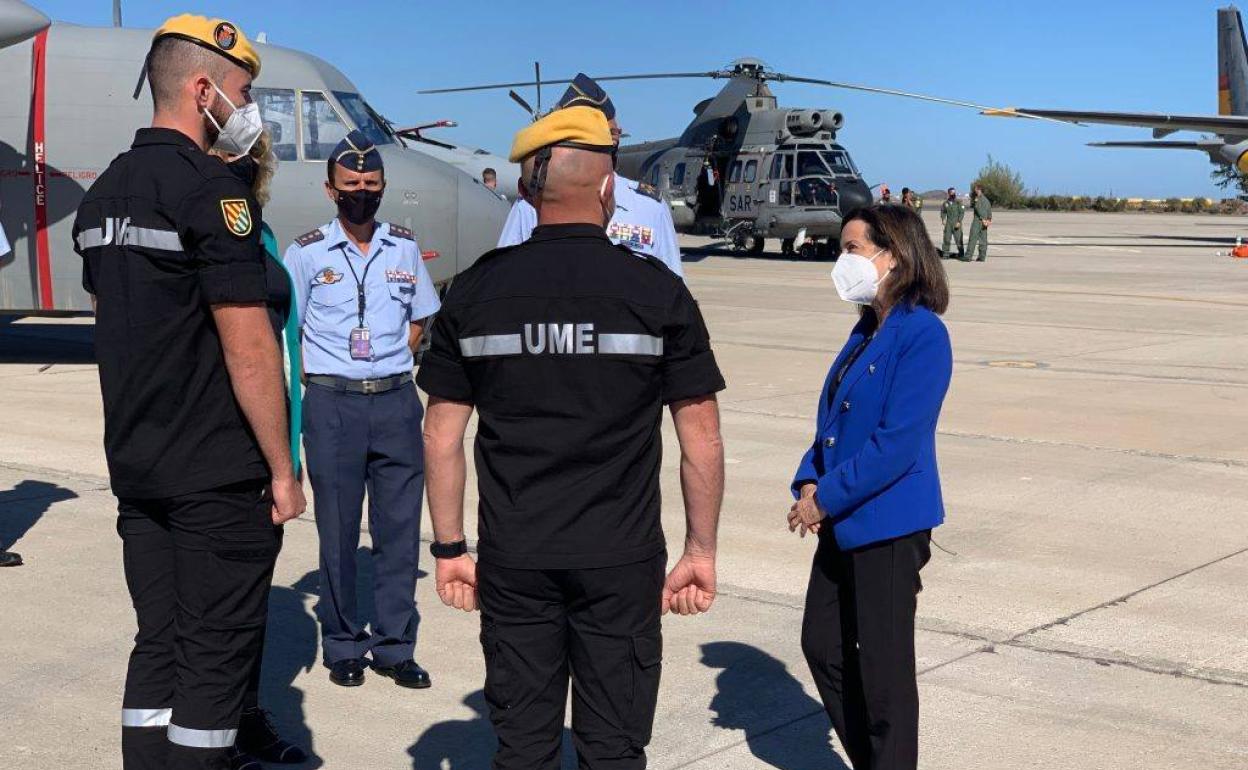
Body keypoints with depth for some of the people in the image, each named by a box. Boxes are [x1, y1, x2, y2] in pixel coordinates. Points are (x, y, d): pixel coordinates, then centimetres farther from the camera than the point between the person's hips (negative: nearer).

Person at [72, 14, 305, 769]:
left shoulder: (102, 194, 12)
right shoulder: (212, 189, -15)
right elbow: (248, 347, -18)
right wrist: (282, 467, -12)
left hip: (136, 466, 8)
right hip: (219, 474, -8)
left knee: (158, 646, 13)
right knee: (217, 656, 0)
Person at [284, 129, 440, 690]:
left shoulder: (404, 247, 9)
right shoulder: (307, 252, 1)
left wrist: (390, 366, 6)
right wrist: (329, 373, -4)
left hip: (396, 400, 3)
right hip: (332, 405, -2)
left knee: (399, 527, 4)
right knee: (337, 532, 4)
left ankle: (394, 646, 14)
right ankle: (343, 646, 15)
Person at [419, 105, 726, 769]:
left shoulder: (476, 291, 0)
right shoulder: (656, 290, -5)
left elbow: (441, 436, 3)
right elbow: (702, 441, -4)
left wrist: (449, 547, 11)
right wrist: (701, 551, 5)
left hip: (512, 560, 2)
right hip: (620, 562, -2)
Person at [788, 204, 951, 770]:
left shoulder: (922, 335, -16)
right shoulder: (867, 331, 11)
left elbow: (898, 442, -22)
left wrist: (826, 499, -17)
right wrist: (809, 482, -2)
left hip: (888, 526, -9)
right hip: (841, 523, 9)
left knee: (883, 665, 3)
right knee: (822, 645, 16)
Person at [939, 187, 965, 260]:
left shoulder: (958, 202, -3)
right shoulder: (946, 203, 7)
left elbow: (962, 212, -5)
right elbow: (943, 211, 20)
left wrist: (959, 222, -15)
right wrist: (943, 219, 3)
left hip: (956, 223, -3)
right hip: (948, 222, 3)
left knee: (958, 238, -5)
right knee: (946, 238, 0)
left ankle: (961, 254, 4)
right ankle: (945, 254, 8)